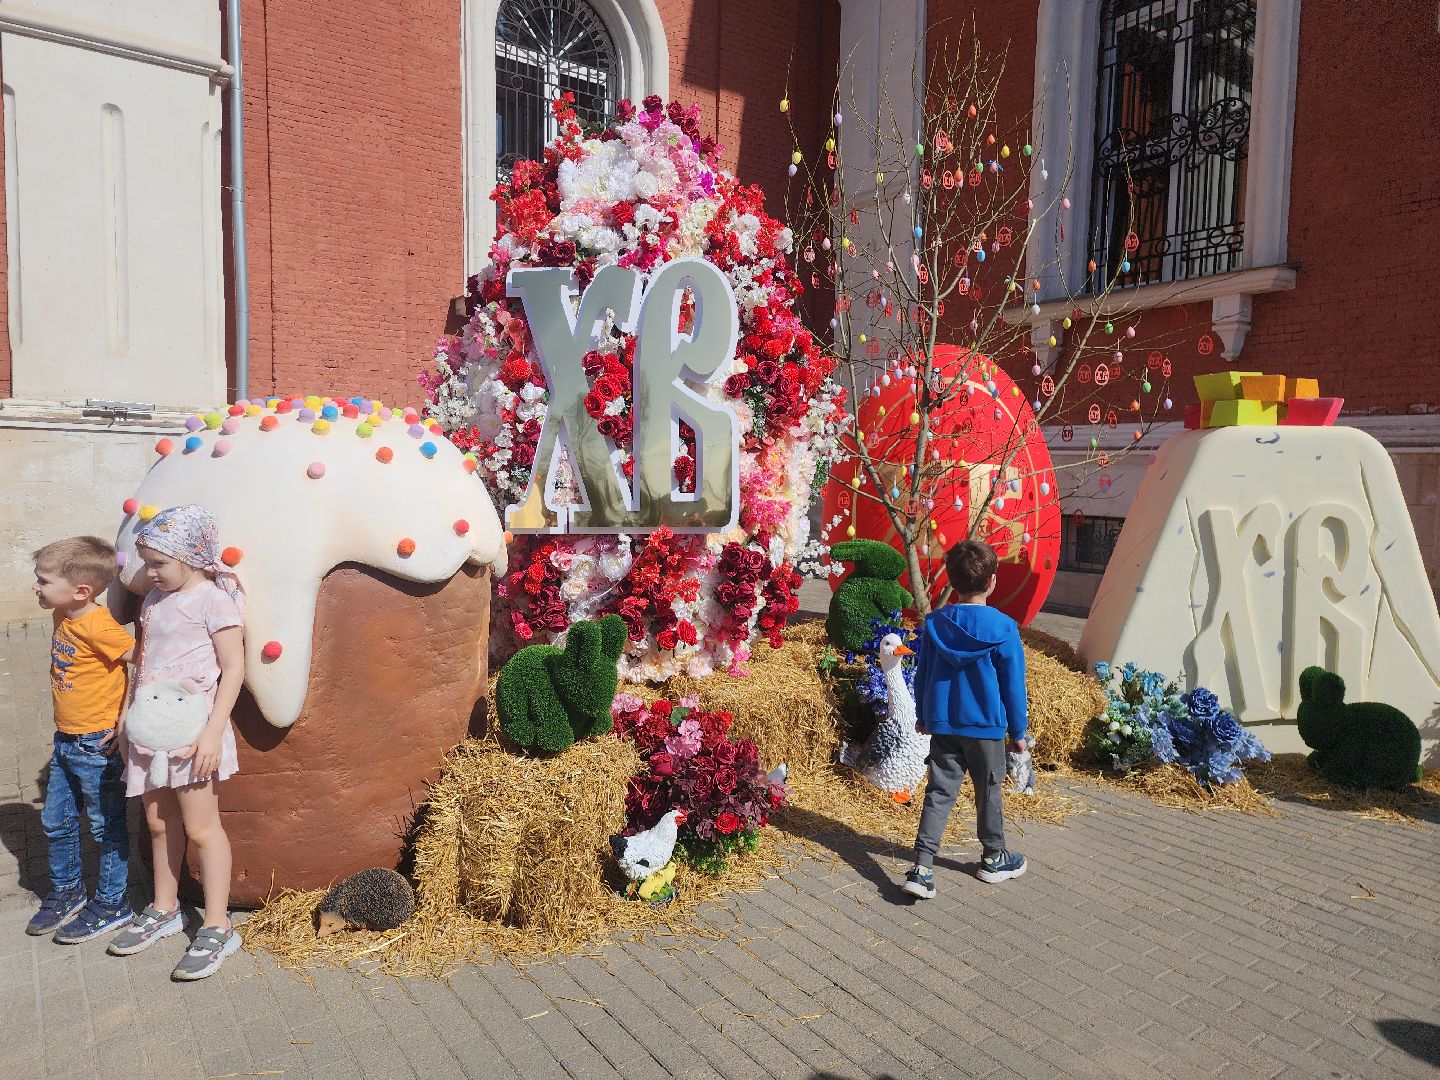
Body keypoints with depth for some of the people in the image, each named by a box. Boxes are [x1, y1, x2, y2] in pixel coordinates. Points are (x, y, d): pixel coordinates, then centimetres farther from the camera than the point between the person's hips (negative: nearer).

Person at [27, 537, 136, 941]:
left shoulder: (98, 627, -25)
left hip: (98, 745, -9)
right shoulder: (63, 616, 2)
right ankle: (67, 892, 40)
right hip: (65, 741, 9)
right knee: (55, 822, 21)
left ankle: (111, 904, 23)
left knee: (107, 828, 7)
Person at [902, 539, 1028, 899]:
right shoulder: (1003, 628, -12)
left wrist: (923, 716, 20)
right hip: (986, 724, -2)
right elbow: (1013, 684, -5)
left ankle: (922, 868, -4)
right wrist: (1018, 731, 5)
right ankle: (993, 858, 34)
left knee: (939, 793, 5)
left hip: (942, 723, 3)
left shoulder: (934, 623, -2)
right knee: (988, 791, 15)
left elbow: (921, 675, 7)